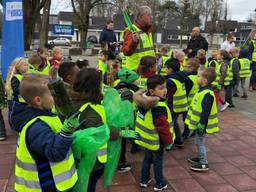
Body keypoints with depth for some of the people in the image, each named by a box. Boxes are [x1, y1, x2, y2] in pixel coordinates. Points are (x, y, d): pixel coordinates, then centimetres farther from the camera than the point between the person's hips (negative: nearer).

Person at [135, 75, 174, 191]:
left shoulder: (145, 100, -4)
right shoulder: (159, 107, -31)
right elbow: (163, 127, -28)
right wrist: (168, 141, -14)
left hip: (146, 138, 8)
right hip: (156, 141, -8)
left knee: (147, 159, 23)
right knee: (158, 161, 10)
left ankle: (144, 180, 37)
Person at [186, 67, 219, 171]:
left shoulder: (207, 94, -25)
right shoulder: (202, 90, 7)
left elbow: (206, 111, -26)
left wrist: (202, 124, -23)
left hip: (202, 124, -10)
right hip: (199, 122, 10)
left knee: (199, 141, 0)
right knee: (199, 141, 21)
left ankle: (203, 164, 11)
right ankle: (200, 157, 37)